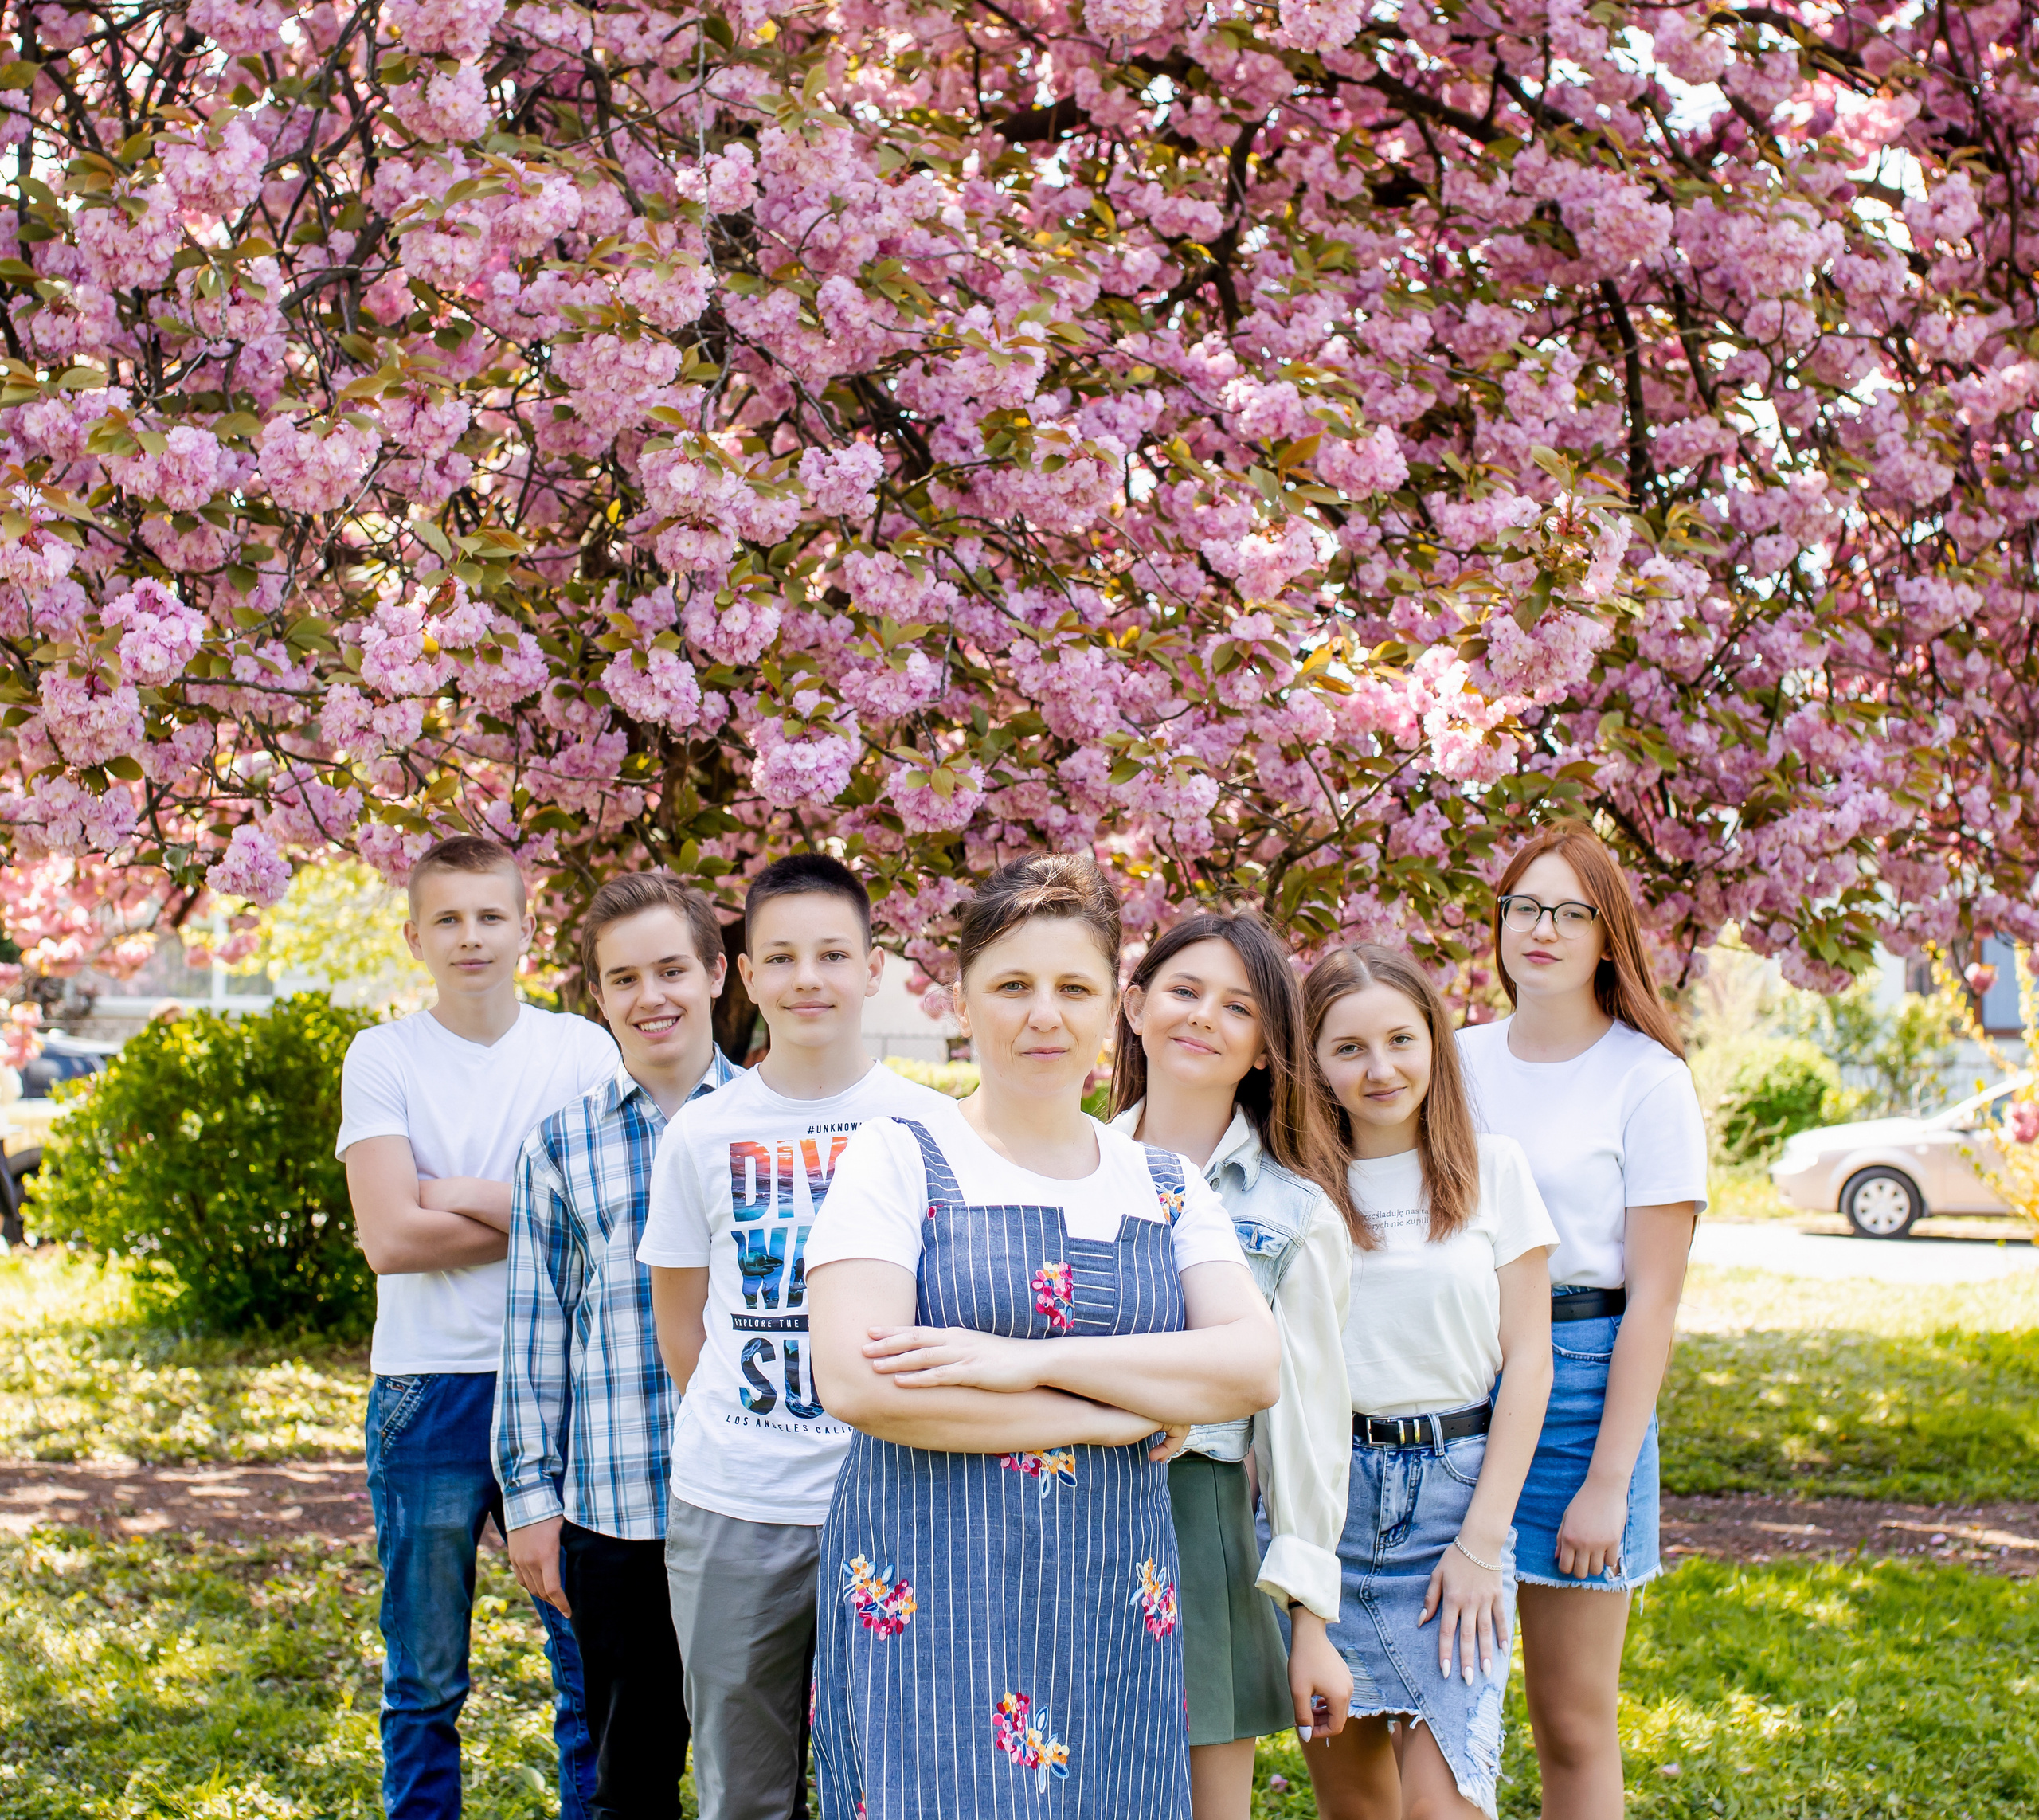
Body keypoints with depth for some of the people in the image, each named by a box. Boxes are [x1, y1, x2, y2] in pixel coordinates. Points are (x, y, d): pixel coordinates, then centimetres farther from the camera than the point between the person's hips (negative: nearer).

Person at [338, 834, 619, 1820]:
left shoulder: (580, 1049, 3)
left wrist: (458, 1197, -11)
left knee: (593, 1662, 7)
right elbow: (390, 1238, -11)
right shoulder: (383, 1056, -1)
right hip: (430, 1387, -1)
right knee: (425, 1681, 9)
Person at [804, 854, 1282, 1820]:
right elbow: (857, 1382, -14)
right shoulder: (899, 1160, 0)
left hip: (1115, 1612, 4)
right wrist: (1124, 1415, -10)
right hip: (929, 1607, -3)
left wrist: (1038, 1359, -16)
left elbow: (1256, 1366, -3)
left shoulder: (1166, 1186, 12)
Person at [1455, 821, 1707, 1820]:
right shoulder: (1458, 1059, 7)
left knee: (1572, 1723, 4)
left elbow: (1654, 1298, -7)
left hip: (1579, 1377, -4)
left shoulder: (1648, 1079, -5)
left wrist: (1608, 1482, -11)